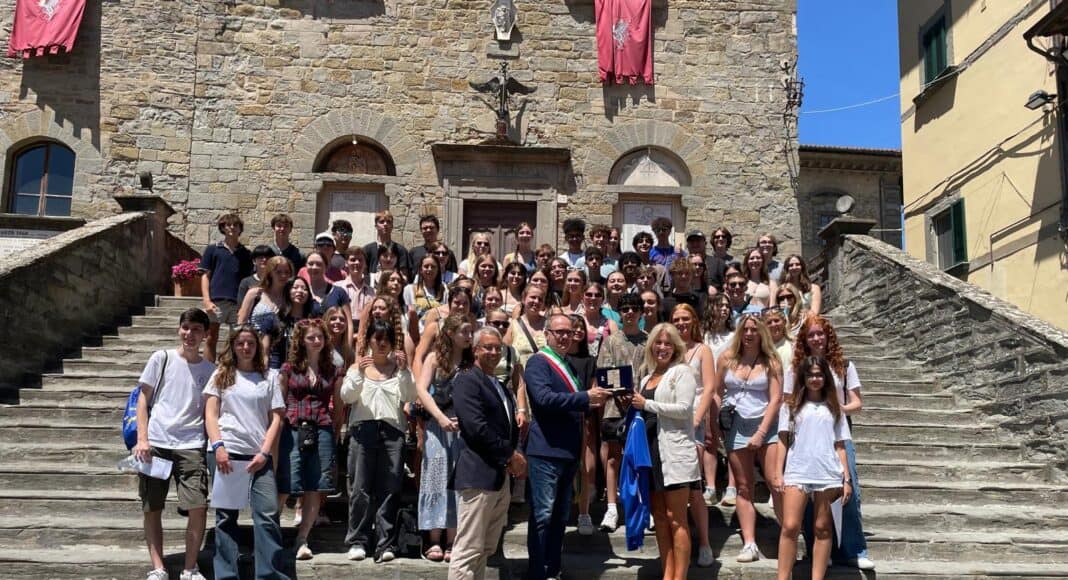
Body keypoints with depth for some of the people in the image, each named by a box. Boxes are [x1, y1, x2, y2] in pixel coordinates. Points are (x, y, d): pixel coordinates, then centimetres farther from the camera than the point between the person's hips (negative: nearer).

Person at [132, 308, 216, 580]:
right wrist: (142, 439, -5)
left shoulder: (210, 369, 10)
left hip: (191, 446, 1)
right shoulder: (161, 358, 5)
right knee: (152, 509, 3)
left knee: (198, 508, -9)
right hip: (156, 443, 0)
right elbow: (143, 400, 5)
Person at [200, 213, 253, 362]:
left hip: (238, 302, 2)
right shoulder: (212, 249, 8)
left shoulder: (245, 254, 13)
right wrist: (207, 301, -6)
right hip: (216, 301, -2)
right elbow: (205, 276, 5)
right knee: (212, 338, 1)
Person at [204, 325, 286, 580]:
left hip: (258, 456, 0)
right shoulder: (221, 375, 11)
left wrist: (264, 452, -5)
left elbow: (276, 419, 7)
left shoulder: (267, 380, 12)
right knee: (226, 517, 3)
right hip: (227, 454, 0)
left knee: (268, 514, -8)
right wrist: (218, 447, -10)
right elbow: (210, 414, 5)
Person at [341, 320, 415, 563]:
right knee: (360, 487, -2)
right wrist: (359, 373, -15)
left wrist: (404, 370, -10)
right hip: (363, 429, 0)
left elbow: (409, 396, 2)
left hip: (392, 429, 0)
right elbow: (347, 396, 0)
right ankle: (357, 541, 4)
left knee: (389, 489, -2)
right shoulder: (358, 367, 13)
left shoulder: (399, 368, 14)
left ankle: (385, 544, 0)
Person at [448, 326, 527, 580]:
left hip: (502, 477, 9)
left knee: (485, 550, 13)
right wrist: (510, 455, -14)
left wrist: (515, 458, 1)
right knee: (468, 550, -8)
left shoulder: (501, 387, 21)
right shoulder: (467, 380, -7)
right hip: (479, 475, -9)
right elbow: (476, 426, -19)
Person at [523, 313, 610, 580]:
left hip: (568, 452, 9)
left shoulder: (568, 366, 20)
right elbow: (545, 398, -24)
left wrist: (592, 399, 9)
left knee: (560, 517, 13)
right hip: (546, 451, -9)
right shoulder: (538, 363, -8)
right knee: (542, 515, -6)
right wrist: (586, 398, -25)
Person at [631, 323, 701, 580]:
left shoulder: (682, 371, -3)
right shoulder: (647, 376, 18)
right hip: (651, 450, 7)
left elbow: (684, 408, -15)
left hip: (674, 450, -7)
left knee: (676, 519, -5)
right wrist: (635, 406, 7)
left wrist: (646, 404, -12)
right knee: (660, 518, 9)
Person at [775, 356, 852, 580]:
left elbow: (840, 446, 12)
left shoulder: (834, 408, 14)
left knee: (823, 529, 3)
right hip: (797, 472, -1)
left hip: (829, 475, 1)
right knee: (790, 527, -8)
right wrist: (778, 473, 0)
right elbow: (783, 442, 8)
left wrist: (847, 479, 6)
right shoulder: (791, 406, 11)